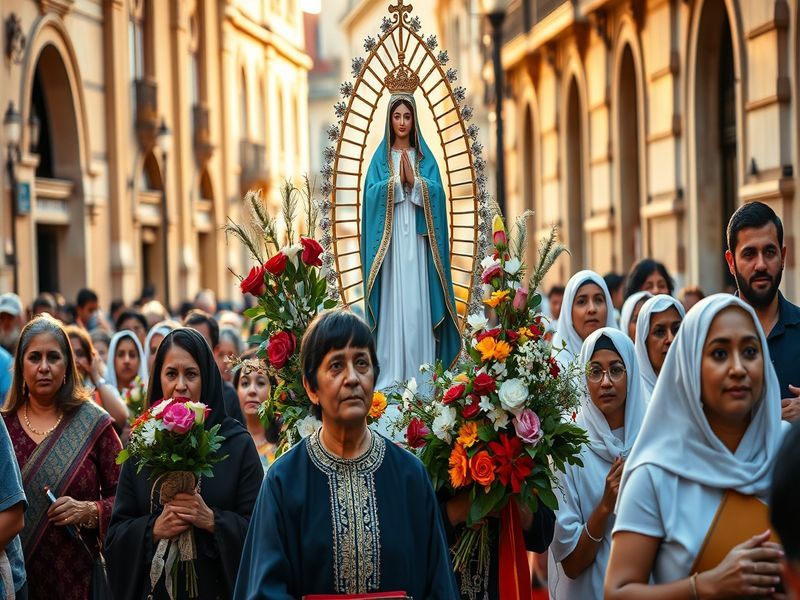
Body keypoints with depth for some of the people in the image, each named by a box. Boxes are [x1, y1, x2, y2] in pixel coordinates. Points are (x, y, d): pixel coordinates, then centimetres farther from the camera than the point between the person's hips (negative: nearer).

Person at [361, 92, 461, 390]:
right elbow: (371, 194, -3)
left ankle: (420, 373, 0)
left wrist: (414, 180, -15)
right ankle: (390, 373, -4)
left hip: (417, 240, 1)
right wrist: (396, 181, -15)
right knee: (392, 301, -5)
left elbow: (437, 192, -1)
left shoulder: (425, 157, 11)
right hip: (389, 239, -1)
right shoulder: (380, 158, 9)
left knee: (418, 302, -3)